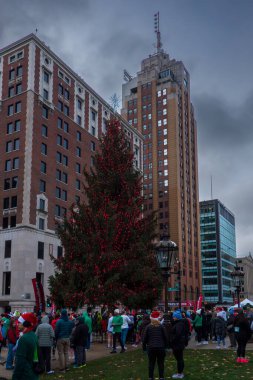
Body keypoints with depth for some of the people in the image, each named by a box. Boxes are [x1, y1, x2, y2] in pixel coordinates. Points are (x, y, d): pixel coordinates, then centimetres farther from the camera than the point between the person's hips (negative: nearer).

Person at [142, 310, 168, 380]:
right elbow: (165, 337, -1)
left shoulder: (148, 327, -3)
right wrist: (166, 345, 11)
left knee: (151, 363, 8)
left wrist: (144, 347, 9)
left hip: (151, 347, 0)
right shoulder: (161, 326, -4)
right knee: (160, 363, 9)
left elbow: (145, 338, -1)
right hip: (160, 347, 0)